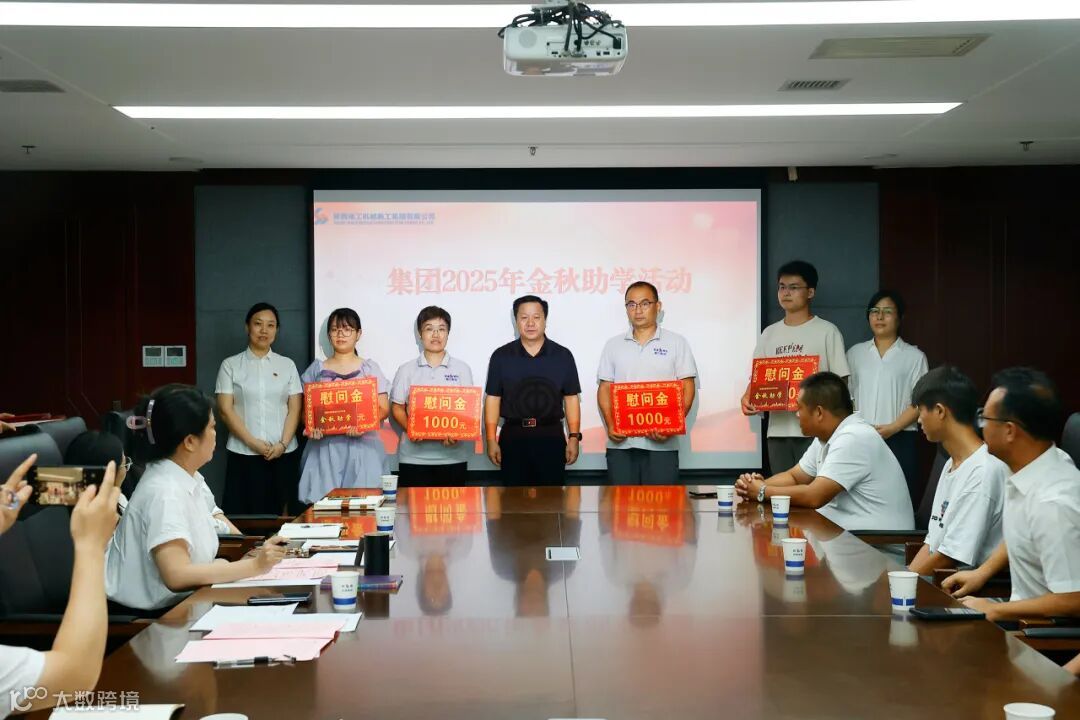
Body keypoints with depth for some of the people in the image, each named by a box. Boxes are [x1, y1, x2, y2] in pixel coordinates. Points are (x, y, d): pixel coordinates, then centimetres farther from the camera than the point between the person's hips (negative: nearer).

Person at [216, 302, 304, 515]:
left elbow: (295, 409, 5)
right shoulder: (231, 365, 5)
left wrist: (283, 444, -9)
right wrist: (253, 442, -11)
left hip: (284, 454, 1)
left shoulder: (287, 365, 10)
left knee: (283, 514, -1)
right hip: (243, 454, -1)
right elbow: (225, 410, -1)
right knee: (247, 516, -4)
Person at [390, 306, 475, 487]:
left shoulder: (462, 369, 7)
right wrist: (410, 428, -11)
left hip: (452, 455, 0)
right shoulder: (406, 370, 8)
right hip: (414, 457, 0)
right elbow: (397, 408, 9)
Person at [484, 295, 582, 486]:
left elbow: (571, 398, 5)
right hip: (513, 436, 0)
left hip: (551, 437, 0)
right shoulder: (501, 356, 3)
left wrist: (574, 437, -1)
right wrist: (491, 440, -2)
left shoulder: (563, 356, 4)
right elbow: (493, 399, 3)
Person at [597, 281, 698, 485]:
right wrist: (610, 425, -6)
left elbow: (687, 389, 2)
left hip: (662, 445, -2)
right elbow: (605, 389, 11)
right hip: (621, 444, 2)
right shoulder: (614, 345, 13)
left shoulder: (676, 342, 6)